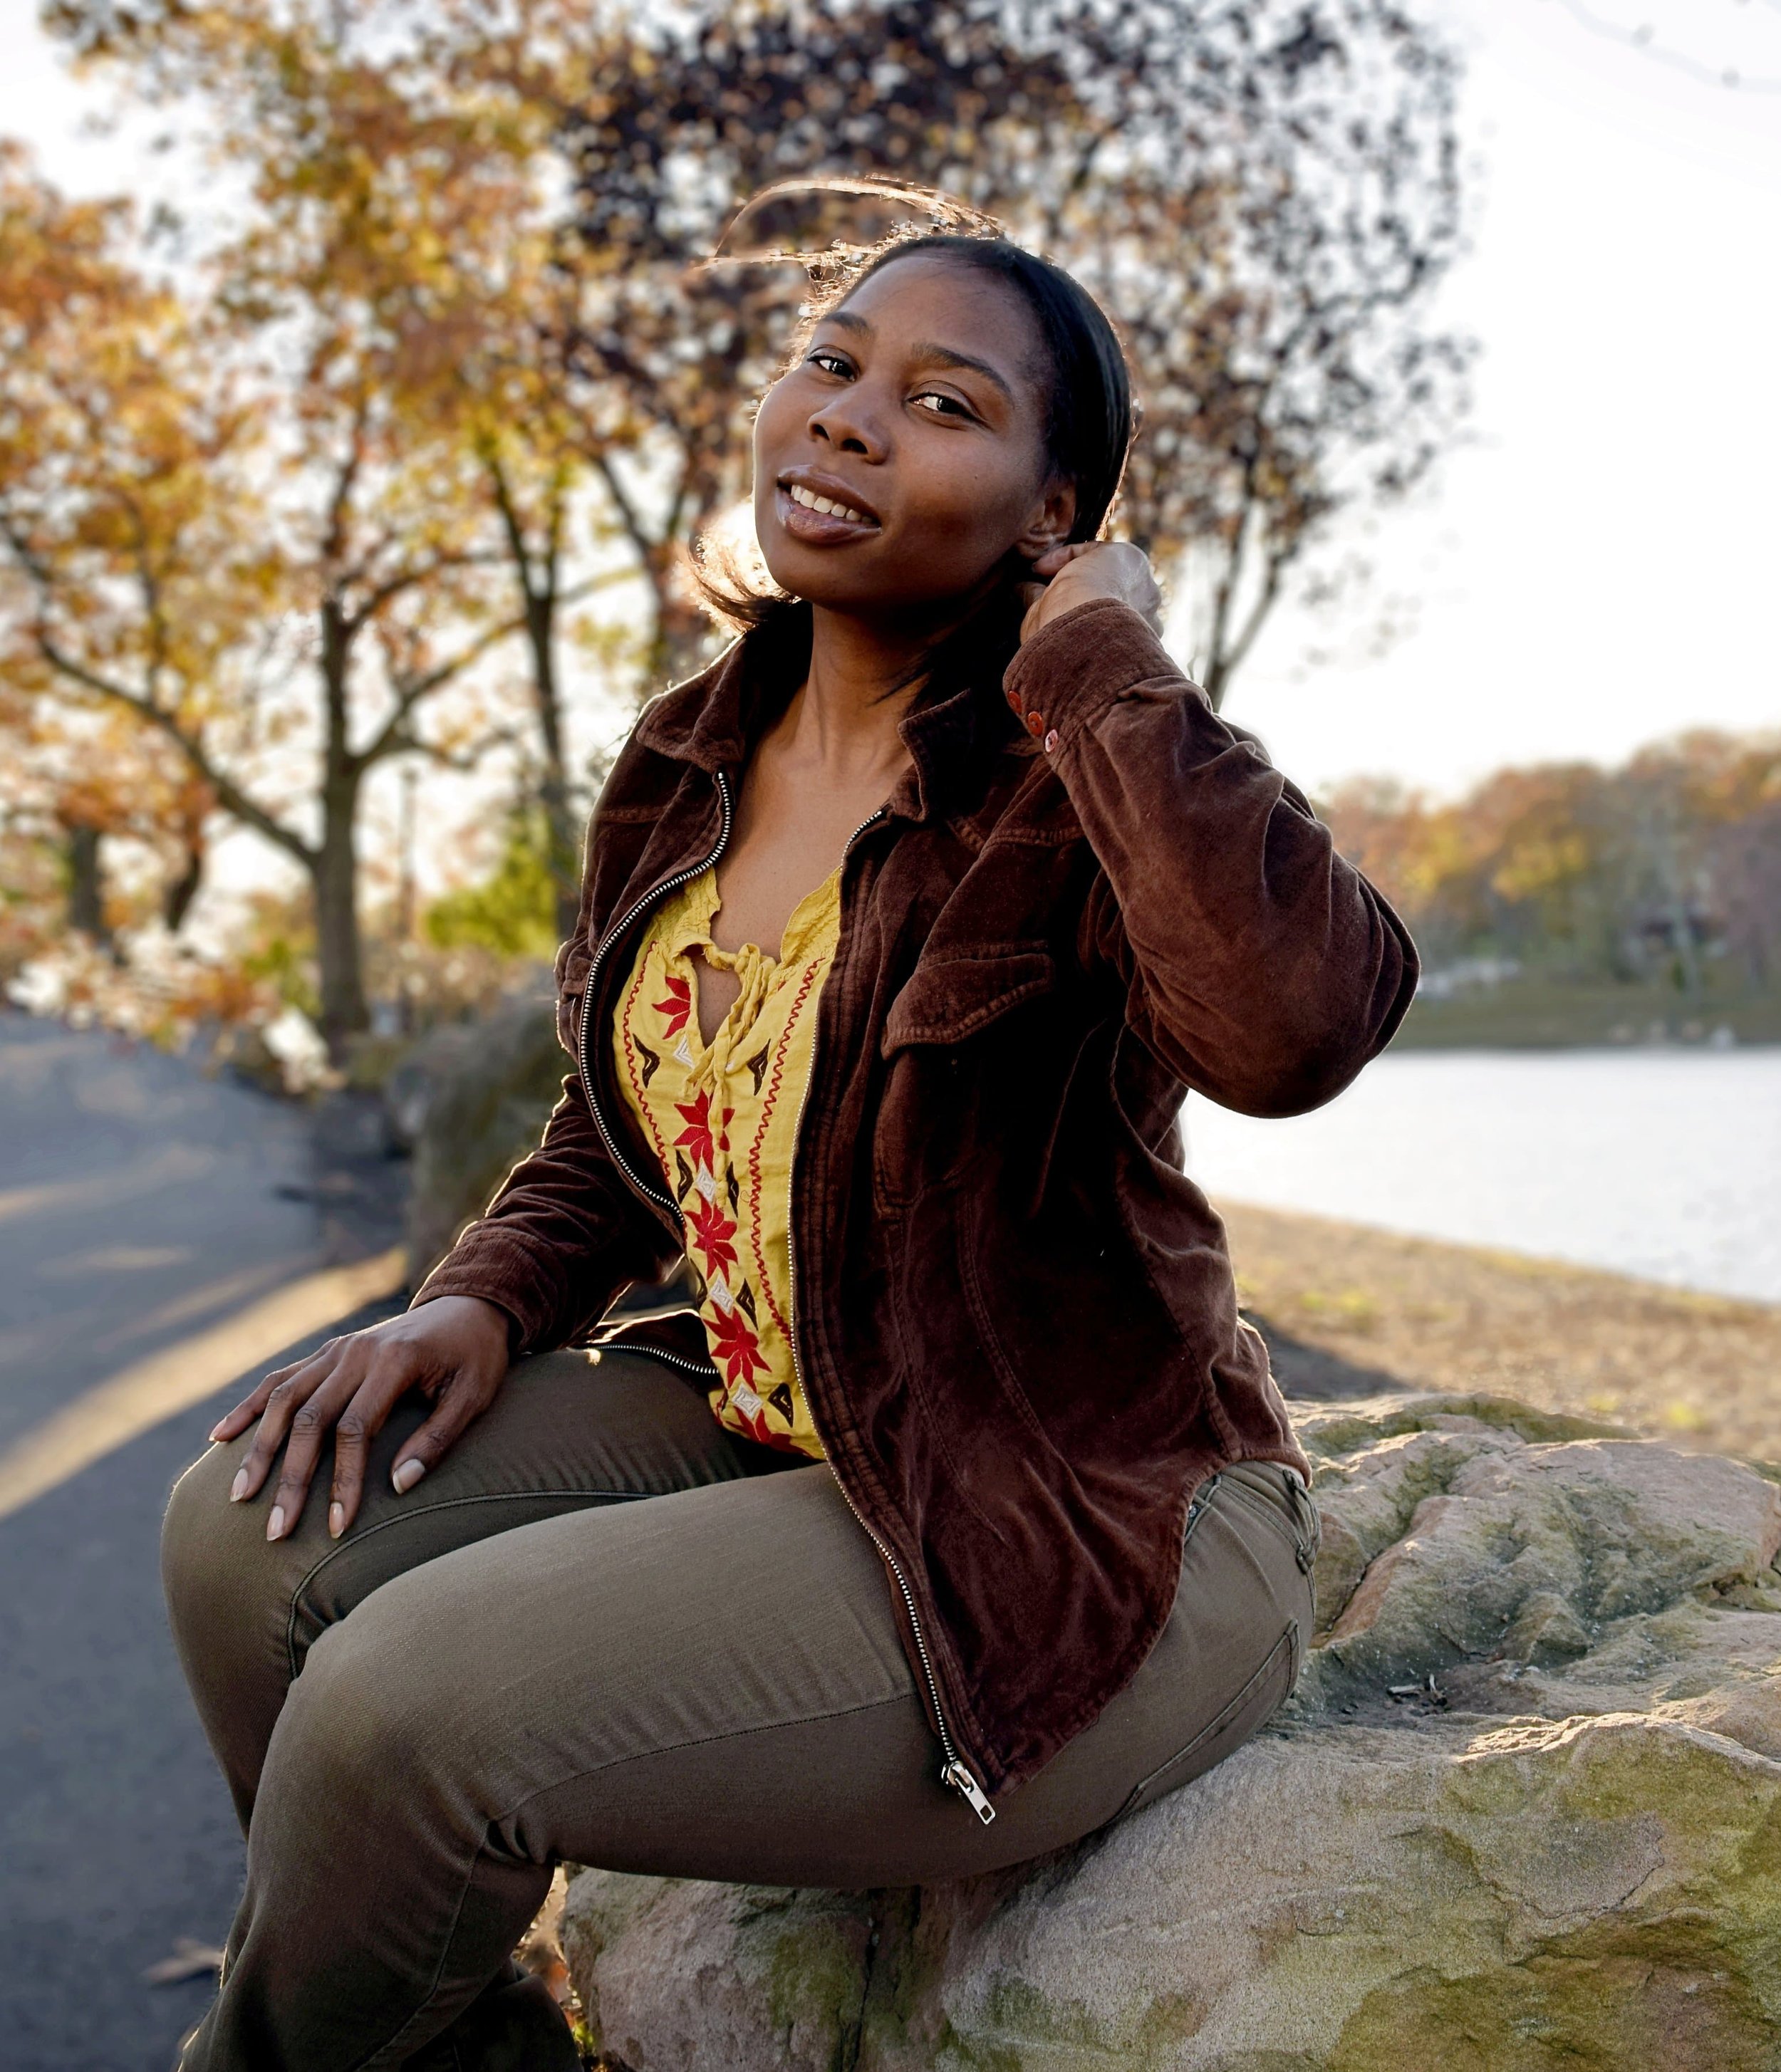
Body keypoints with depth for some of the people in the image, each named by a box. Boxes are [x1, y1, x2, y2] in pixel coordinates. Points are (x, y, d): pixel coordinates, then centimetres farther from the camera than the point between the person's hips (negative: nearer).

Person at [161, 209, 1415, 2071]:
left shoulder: (1077, 780, -16)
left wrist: (1103, 658, -25)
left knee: (410, 1704, -21)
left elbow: (1295, 1022, -39)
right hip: (764, 1433, 7)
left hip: (1077, 1536, -7)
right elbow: (616, 1132, 17)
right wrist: (479, 1303, -3)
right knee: (260, 1531, -7)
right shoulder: (689, 764, 5)